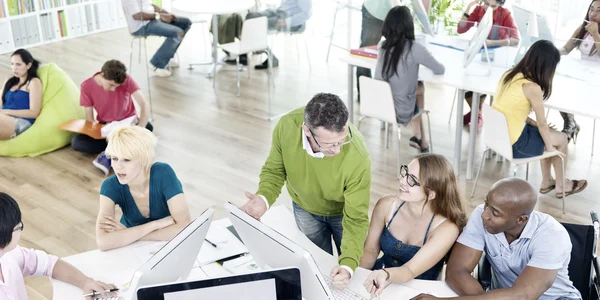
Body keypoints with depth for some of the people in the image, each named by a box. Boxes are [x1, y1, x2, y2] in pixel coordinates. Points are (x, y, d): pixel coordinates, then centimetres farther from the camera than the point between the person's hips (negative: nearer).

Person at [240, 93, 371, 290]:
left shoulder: (357, 159, -41)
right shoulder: (286, 126, -34)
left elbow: (356, 220, -31)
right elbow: (275, 170, -16)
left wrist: (348, 265, -44)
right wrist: (264, 198, -35)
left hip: (343, 211, -1)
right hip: (304, 207, 2)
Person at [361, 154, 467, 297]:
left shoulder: (446, 228, -20)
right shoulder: (386, 205, -9)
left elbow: (409, 271, -26)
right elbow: (370, 250, 1)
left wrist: (385, 274, -45)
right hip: (378, 285, 2)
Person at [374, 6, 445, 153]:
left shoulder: (382, 45, -2)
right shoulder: (415, 49, -19)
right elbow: (440, 70, -4)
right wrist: (421, 61, 13)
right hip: (401, 113, -5)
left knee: (419, 87, 30)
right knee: (420, 89, 29)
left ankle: (418, 137, 36)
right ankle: (419, 138, 41)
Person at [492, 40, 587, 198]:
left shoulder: (509, 74, 2)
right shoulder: (532, 87, -21)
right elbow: (542, 123, -10)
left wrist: (534, 123, 11)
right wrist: (550, 148, 4)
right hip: (513, 144, -7)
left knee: (548, 134, 25)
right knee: (561, 138, 15)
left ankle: (547, 181, 37)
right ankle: (561, 186, 33)